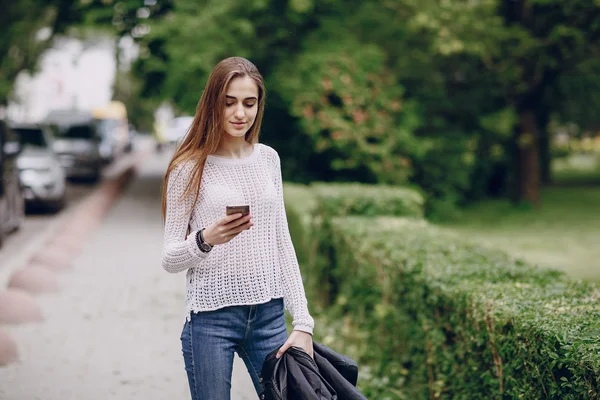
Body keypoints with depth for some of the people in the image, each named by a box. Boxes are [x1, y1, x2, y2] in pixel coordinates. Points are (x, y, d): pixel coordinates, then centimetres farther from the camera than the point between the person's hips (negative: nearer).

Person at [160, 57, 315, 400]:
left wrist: (303, 322, 5)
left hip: (270, 315, 4)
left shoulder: (268, 159, 8)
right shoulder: (190, 168, -4)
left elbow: (282, 242, 11)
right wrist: (204, 240, -25)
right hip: (211, 319, -4)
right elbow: (169, 259, -3)